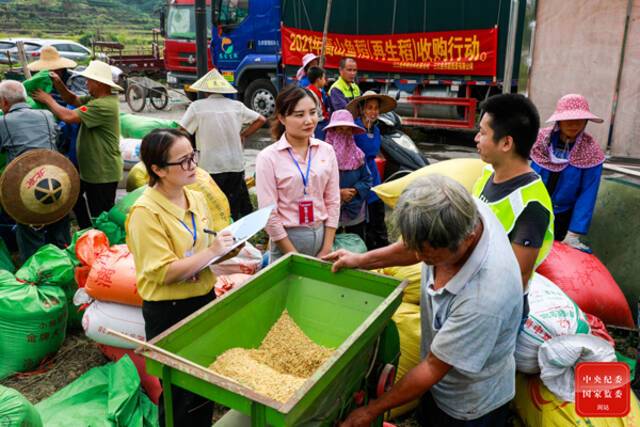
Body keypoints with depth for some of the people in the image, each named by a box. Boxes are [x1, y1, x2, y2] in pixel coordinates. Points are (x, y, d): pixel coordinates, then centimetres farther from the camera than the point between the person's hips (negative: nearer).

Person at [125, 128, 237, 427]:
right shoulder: (145, 212, -21)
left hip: (205, 298, 7)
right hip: (169, 312, -7)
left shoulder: (196, 198, 1)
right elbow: (164, 272, -24)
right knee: (179, 391, 11)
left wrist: (227, 251, -4)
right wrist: (212, 251, -22)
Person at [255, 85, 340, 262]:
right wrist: (294, 257, -11)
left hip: (322, 235, 3)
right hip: (287, 238, -3)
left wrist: (326, 250, -4)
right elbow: (268, 214, -12)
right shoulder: (268, 157, -11)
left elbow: (333, 202, 1)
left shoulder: (326, 151, -1)